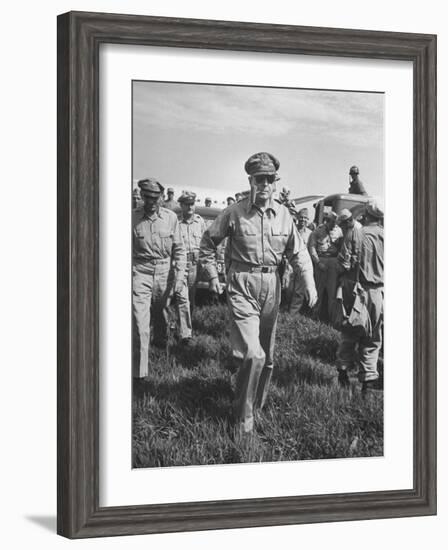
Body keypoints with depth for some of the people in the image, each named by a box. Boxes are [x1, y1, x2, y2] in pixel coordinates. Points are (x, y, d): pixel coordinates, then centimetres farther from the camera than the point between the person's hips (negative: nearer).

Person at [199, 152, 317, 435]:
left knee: (268, 356, 15)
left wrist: (310, 282, -7)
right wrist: (212, 276, 2)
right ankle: (244, 417, -3)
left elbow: (298, 251, 6)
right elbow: (208, 242, 6)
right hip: (242, 287, -4)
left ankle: (257, 404, 36)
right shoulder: (234, 213, -8)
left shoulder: (283, 215, 1)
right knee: (253, 355, -17)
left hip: (272, 286, 4)